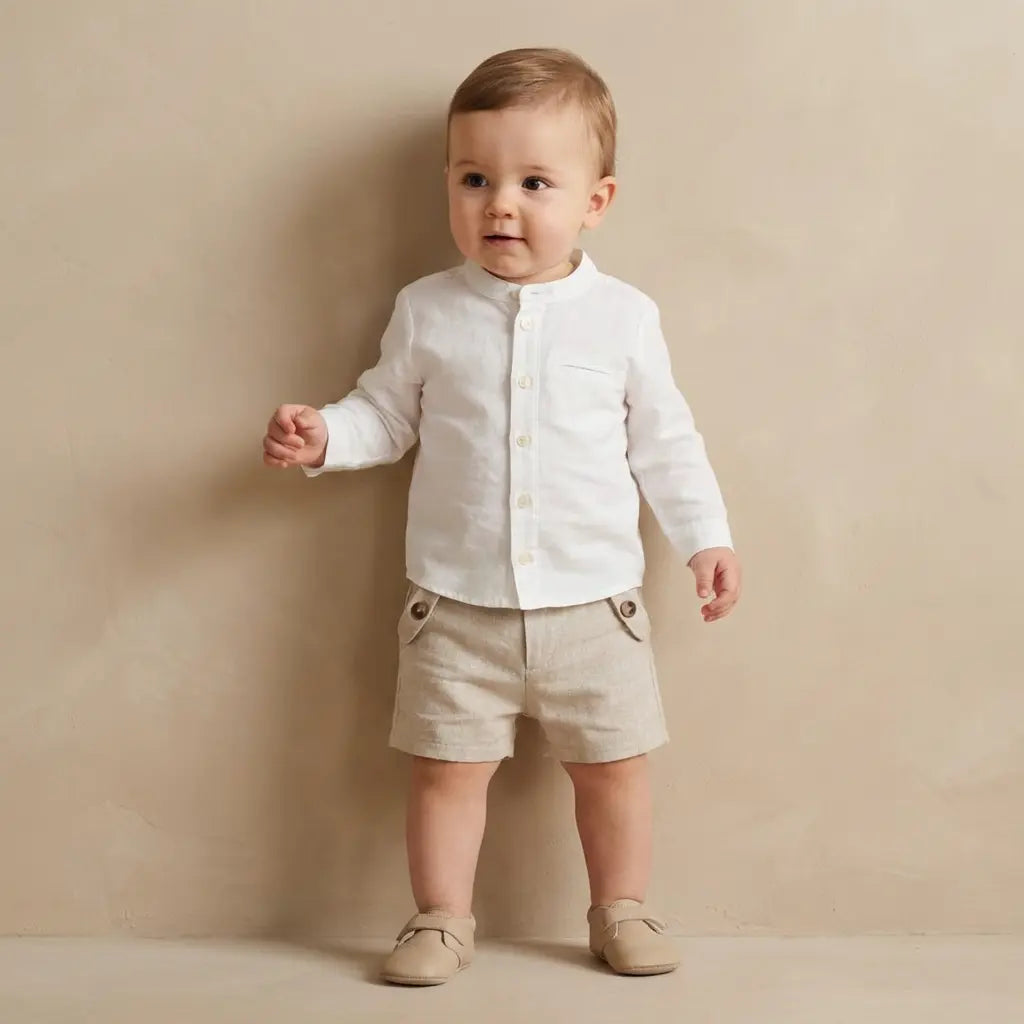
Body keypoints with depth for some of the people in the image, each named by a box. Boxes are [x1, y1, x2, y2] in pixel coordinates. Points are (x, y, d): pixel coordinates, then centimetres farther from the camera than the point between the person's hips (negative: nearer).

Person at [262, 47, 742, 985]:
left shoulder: (623, 317, -3)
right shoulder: (427, 311, -2)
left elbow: (664, 442, 5)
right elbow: (387, 416, 7)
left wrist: (707, 538, 3)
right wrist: (323, 436, -11)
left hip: (593, 601, 0)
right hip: (458, 605, 0)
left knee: (612, 765, 10)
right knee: (447, 766, 5)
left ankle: (622, 911, 29)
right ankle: (442, 918, 23)